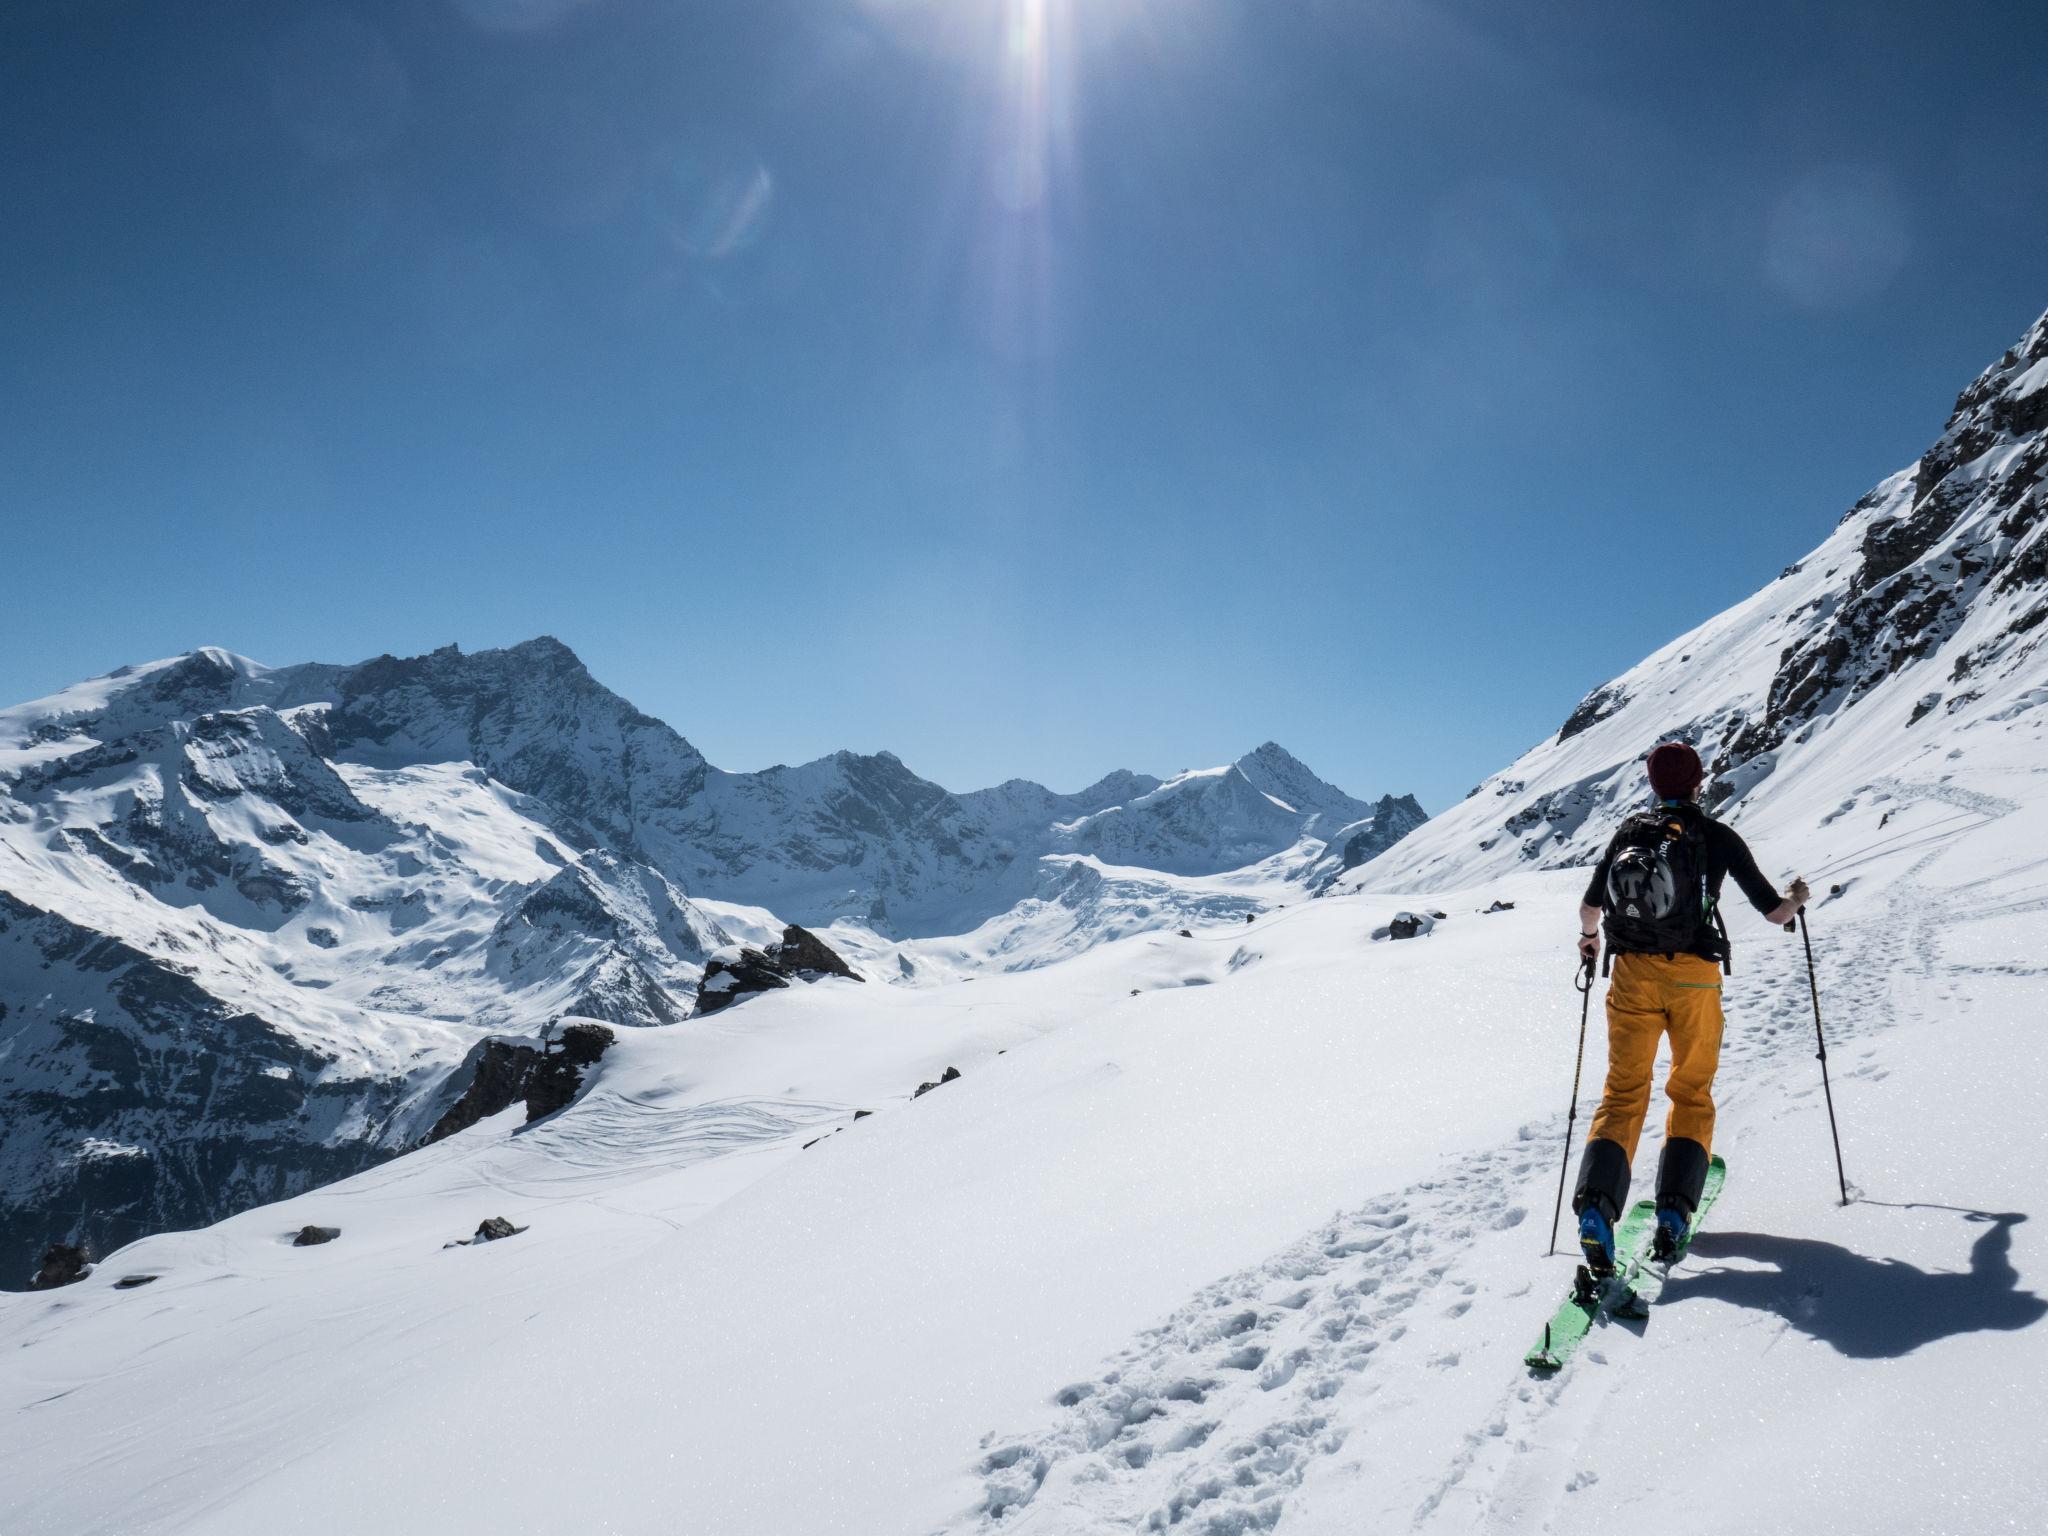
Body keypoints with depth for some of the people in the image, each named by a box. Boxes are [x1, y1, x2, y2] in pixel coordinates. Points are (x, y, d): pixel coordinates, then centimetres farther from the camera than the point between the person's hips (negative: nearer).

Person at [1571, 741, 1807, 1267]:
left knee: (1624, 1091, 4)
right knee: (1691, 1093, 16)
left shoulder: (1630, 831, 4)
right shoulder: (1717, 836, -2)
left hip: (1633, 973, 2)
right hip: (1693, 976, -1)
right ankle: (1674, 1211, 5)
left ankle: (1595, 1205, -15)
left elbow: (1589, 906, 9)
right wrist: (1796, 899, 25)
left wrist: (1589, 938, 31)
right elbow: (1775, 912, 2)